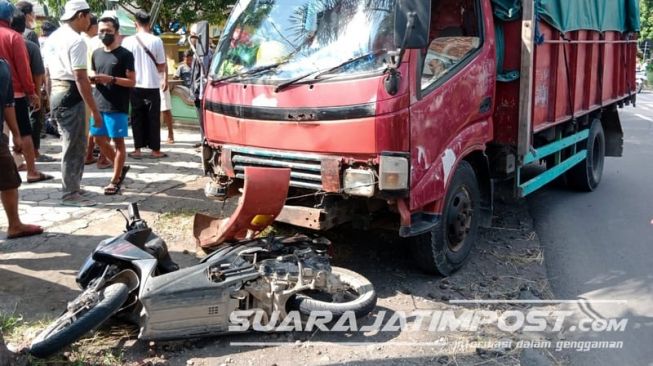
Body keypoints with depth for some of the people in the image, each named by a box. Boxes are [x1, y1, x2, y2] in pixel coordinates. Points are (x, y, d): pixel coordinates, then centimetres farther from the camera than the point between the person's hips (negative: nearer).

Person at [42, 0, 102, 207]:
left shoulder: (53, 37, 14)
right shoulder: (76, 41, -16)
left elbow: (48, 71, 19)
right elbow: (80, 78, -21)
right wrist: (95, 110, -20)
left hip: (56, 93, 10)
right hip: (70, 96, -10)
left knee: (75, 144, 20)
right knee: (73, 147, -1)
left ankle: (72, 186, 30)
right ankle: (70, 194, 6)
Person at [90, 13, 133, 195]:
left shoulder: (125, 55, -6)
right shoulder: (96, 53, 13)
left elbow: (132, 82, -8)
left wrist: (111, 79, -21)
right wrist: (93, 79, 0)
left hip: (117, 107, -7)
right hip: (99, 105, 7)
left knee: (118, 141, 0)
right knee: (99, 139, 10)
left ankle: (115, 180, 8)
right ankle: (120, 168, 29)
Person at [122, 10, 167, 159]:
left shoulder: (128, 41, -4)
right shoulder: (156, 40, -6)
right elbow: (161, 66, -3)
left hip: (135, 85, 1)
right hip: (152, 85, -1)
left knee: (137, 118, 9)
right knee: (153, 118, 7)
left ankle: (137, 149, 11)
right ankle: (155, 150, 10)